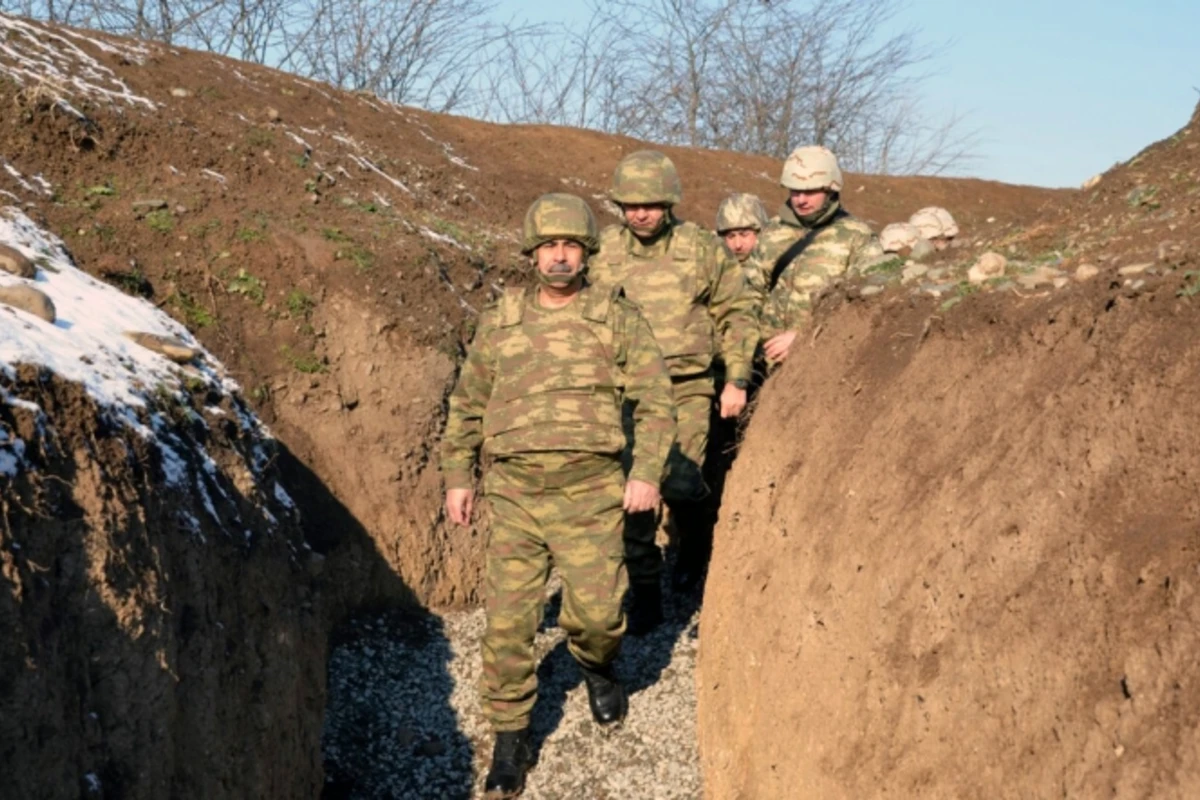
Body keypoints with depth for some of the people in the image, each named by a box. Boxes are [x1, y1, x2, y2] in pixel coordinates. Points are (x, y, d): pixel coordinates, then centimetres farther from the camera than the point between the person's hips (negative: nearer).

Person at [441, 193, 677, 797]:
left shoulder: (617, 318, 2)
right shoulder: (499, 321, 8)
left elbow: (655, 400, 0)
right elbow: (466, 405, 15)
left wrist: (646, 472, -11)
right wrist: (457, 477, 12)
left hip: (589, 492, -1)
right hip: (513, 492, 2)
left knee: (597, 610, -3)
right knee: (507, 621, 2)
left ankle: (595, 663, 34)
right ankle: (510, 736, 18)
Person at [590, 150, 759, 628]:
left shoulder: (701, 249, -1)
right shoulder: (603, 252, 3)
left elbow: (738, 311, 6)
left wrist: (737, 379, 0)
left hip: (685, 388, -2)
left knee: (679, 483, -14)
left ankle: (695, 546, 21)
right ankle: (645, 596, 17)